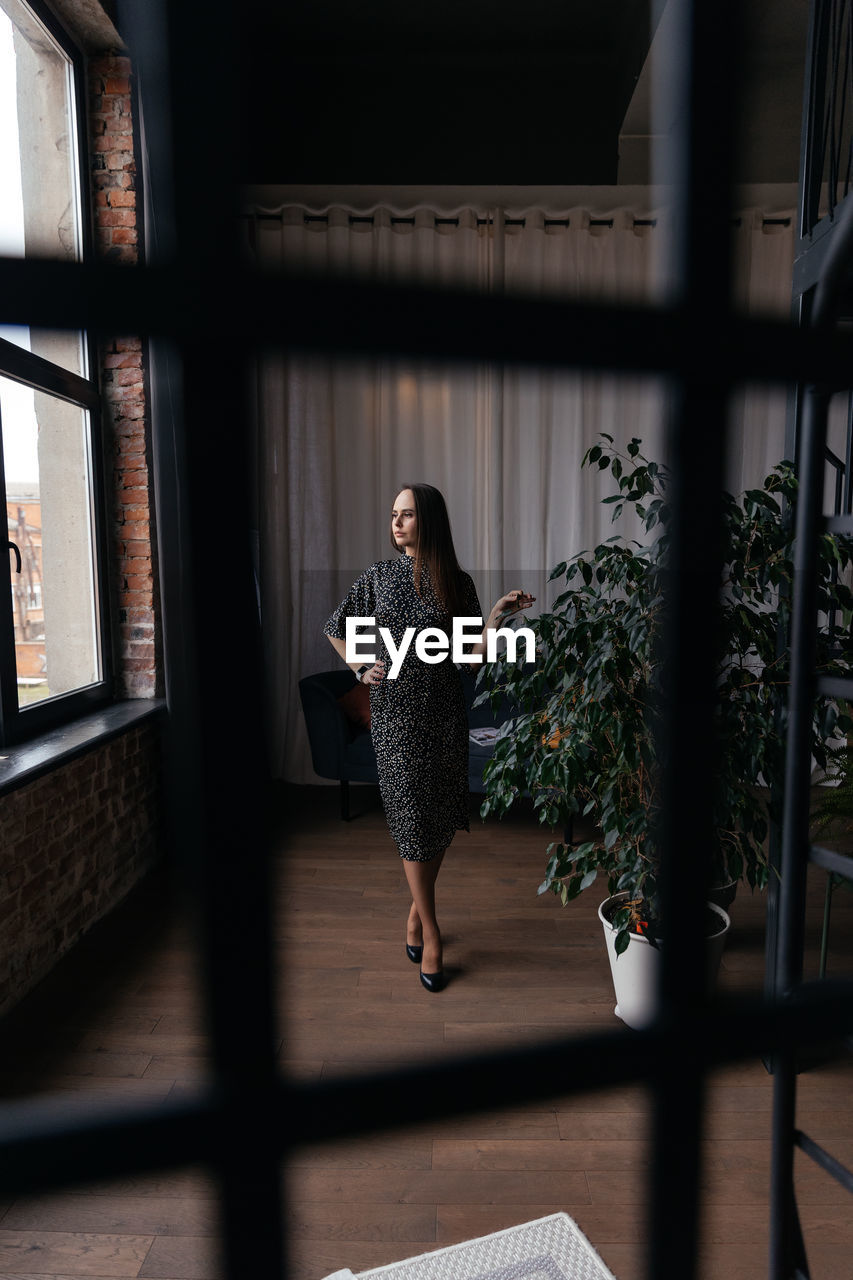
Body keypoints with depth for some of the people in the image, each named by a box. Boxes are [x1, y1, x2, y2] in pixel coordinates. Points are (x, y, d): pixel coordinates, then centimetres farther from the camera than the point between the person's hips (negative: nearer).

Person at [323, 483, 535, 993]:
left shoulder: (457, 582, 1)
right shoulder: (377, 577, 2)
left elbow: (472, 650, -1)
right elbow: (336, 630, 14)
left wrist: (500, 613, -14)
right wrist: (362, 671, 4)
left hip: (445, 710, 1)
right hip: (395, 710, -1)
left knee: (445, 815, 9)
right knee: (412, 816, 1)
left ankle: (418, 909, 32)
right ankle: (431, 932, 14)